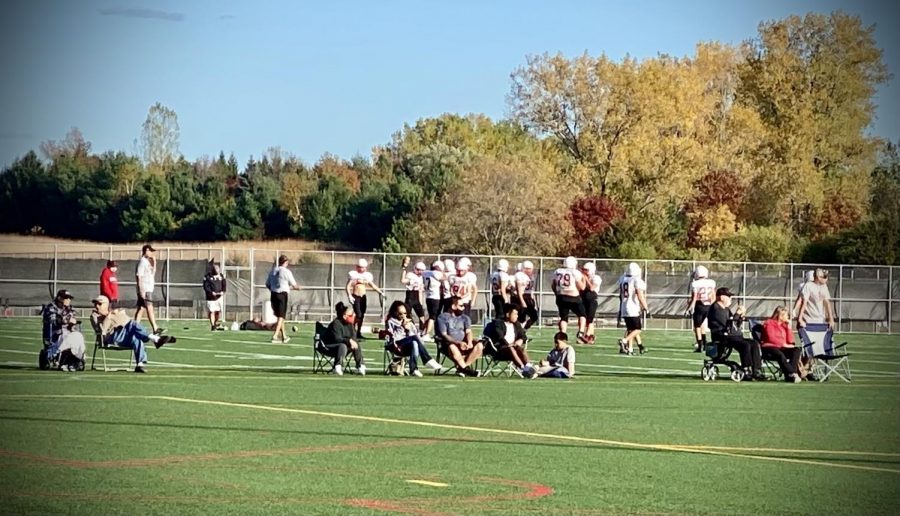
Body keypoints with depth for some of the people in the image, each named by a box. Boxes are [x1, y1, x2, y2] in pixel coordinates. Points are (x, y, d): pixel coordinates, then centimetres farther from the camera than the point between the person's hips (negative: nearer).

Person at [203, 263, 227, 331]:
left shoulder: (221, 276, 7)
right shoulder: (208, 276, -7)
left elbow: (224, 284, 8)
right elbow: (206, 286, -10)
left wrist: (223, 291, -9)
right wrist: (211, 292, -22)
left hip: (219, 296, 4)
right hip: (211, 297, -4)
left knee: (219, 311, 4)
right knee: (212, 311, -4)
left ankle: (217, 324, 20)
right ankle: (212, 326, -1)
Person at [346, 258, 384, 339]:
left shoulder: (367, 275, 9)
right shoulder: (353, 274, -6)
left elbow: (372, 285, 18)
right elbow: (348, 286, -9)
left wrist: (380, 292, 12)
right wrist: (349, 295, -21)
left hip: (363, 296, 6)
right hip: (355, 296, -6)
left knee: (362, 315, 6)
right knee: (358, 315, -16)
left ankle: (359, 333, 14)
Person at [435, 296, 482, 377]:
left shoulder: (465, 318, 19)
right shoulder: (442, 318, 3)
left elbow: (468, 332, 6)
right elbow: (444, 335, -8)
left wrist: (469, 342, -18)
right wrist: (458, 343, -22)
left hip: (463, 345, 5)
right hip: (449, 344, -5)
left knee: (479, 345, -23)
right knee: (452, 347, -40)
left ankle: (462, 367, -28)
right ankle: (465, 368, -32)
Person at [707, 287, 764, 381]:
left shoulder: (726, 309, 22)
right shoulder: (715, 309, -8)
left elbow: (736, 326, 23)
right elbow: (727, 324, -18)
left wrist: (740, 317, 7)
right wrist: (737, 314, -12)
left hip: (733, 336, 10)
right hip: (722, 337, -10)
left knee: (754, 343, -6)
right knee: (745, 344, -29)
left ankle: (756, 371, -12)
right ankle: (746, 372, -27)